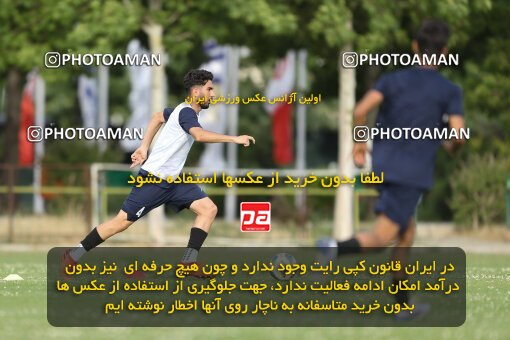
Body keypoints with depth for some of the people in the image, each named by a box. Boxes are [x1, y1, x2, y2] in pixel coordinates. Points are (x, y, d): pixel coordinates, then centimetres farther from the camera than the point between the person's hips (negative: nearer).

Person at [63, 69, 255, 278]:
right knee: (123, 221, -6)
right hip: (154, 179, -9)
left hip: (173, 180, 9)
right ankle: (74, 256, 6)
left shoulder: (184, 110, 12)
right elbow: (200, 135, -36)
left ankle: (189, 262, -10)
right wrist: (234, 139, -36)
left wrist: (144, 147, 24)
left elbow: (158, 117, 29)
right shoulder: (186, 112, -16)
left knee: (208, 209, -6)